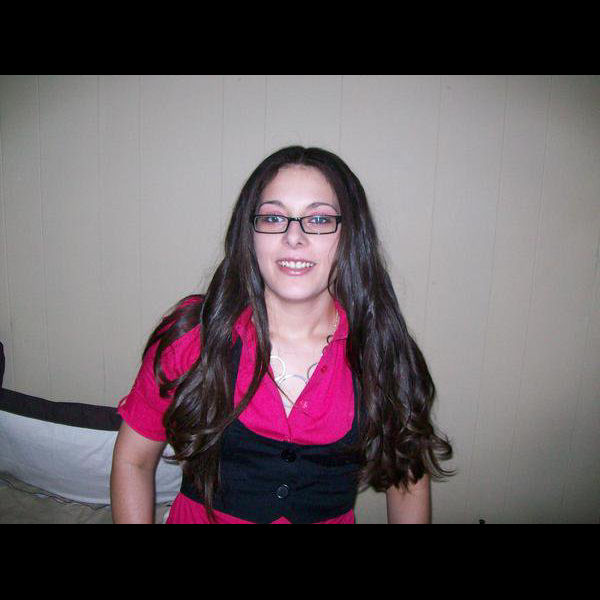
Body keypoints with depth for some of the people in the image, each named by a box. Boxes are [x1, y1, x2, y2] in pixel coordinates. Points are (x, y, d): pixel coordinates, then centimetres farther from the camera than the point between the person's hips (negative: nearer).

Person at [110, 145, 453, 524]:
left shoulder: (382, 350, -8)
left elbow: (408, 472, 5)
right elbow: (134, 459, -2)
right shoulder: (192, 333, -11)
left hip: (334, 517, 1)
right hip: (201, 514, 0)